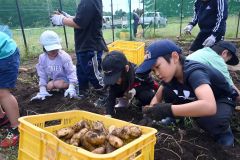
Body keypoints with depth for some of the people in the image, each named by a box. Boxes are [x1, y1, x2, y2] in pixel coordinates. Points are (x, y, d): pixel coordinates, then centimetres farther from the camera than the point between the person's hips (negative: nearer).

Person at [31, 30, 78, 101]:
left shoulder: (64, 56, -27)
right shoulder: (42, 58, -14)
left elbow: (71, 72, -26)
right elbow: (42, 75, -9)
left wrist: (71, 87, -39)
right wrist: (42, 91, -20)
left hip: (66, 78, -6)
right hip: (54, 79, 6)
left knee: (58, 84, -31)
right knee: (49, 86, -20)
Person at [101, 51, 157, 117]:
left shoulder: (139, 73, -39)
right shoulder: (114, 78, -29)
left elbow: (151, 84, -22)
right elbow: (111, 97, -29)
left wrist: (136, 90, -36)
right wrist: (109, 114, -43)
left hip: (141, 90, -3)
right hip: (126, 89, 3)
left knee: (146, 96, -35)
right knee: (114, 90, -24)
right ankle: (123, 101, 6)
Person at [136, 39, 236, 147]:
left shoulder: (194, 73, -37)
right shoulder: (171, 73, -14)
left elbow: (209, 107, -54)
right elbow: (157, 98, -2)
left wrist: (168, 110, -50)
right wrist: (149, 113, -21)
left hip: (221, 101, -6)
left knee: (210, 119, -39)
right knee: (167, 91, -18)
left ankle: (223, 132, -5)